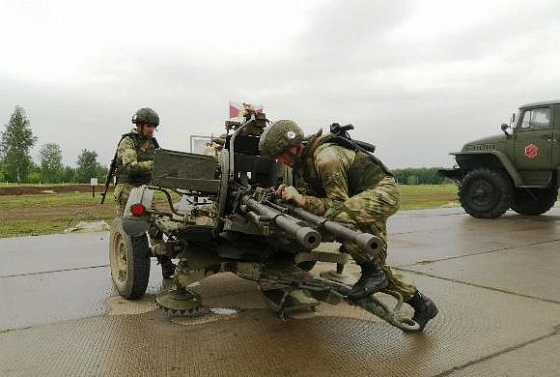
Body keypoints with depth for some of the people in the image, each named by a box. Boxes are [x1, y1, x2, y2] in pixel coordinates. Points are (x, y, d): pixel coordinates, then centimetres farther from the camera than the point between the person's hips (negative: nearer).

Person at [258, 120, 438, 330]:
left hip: (384, 192, -10)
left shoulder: (325, 157, -27)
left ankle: (373, 273, -19)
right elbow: (312, 195, 6)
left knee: (336, 215, -36)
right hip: (363, 200, 10)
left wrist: (302, 200, -30)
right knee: (376, 263, 11)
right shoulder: (302, 160, 2)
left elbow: (339, 203, -27)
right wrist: (290, 194, -12)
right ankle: (421, 305, 27)